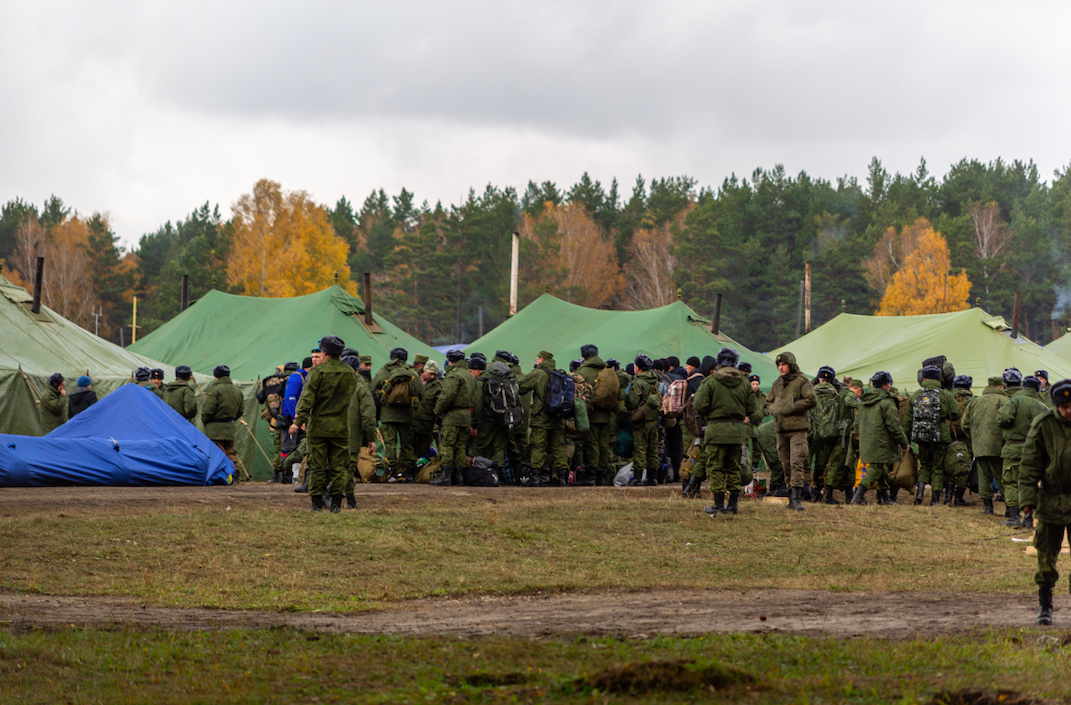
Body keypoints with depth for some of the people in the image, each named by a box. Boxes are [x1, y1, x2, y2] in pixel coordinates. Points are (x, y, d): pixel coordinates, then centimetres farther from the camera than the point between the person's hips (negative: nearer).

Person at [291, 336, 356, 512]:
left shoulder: (318, 372, -9)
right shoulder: (349, 373, 7)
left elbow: (307, 399, -13)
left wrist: (298, 421, -12)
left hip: (318, 428, -4)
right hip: (341, 428, 4)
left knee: (317, 466, 1)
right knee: (338, 467, 6)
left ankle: (317, 504, 1)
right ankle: (336, 503, 3)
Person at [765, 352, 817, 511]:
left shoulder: (802, 382, -4)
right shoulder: (777, 383, 15)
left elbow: (812, 401, -14)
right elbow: (768, 401, 26)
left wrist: (789, 409, -15)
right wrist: (775, 411, 2)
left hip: (797, 429, -6)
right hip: (781, 429, 6)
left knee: (796, 463, -15)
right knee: (786, 465, 8)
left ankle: (795, 498, -20)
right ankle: (791, 495, 14)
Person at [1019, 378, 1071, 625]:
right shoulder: (1044, 425, -5)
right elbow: (1030, 463, -2)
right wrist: (1027, 496, -9)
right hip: (1051, 500, 0)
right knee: (1046, 557, 2)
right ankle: (1044, 605, 14)